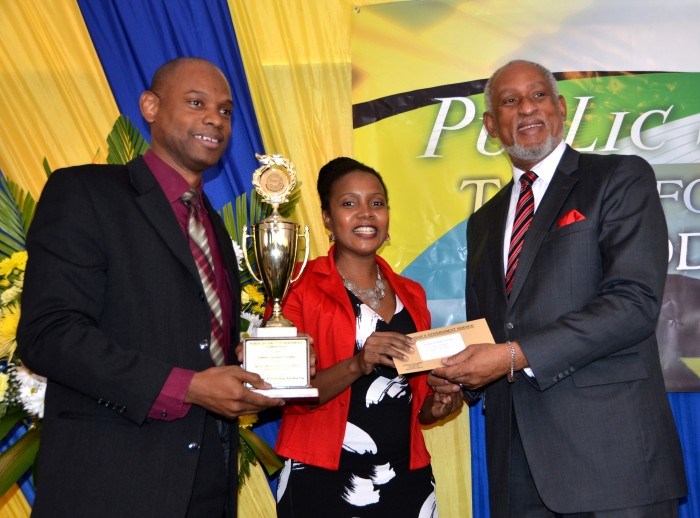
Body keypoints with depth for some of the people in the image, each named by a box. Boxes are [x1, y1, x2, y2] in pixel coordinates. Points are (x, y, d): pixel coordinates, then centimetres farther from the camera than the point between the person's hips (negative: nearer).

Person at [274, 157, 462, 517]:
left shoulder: (411, 294, 11)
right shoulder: (302, 287, -3)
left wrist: (435, 406, 0)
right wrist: (357, 365, -24)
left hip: (407, 477, 5)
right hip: (324, 479, -4)